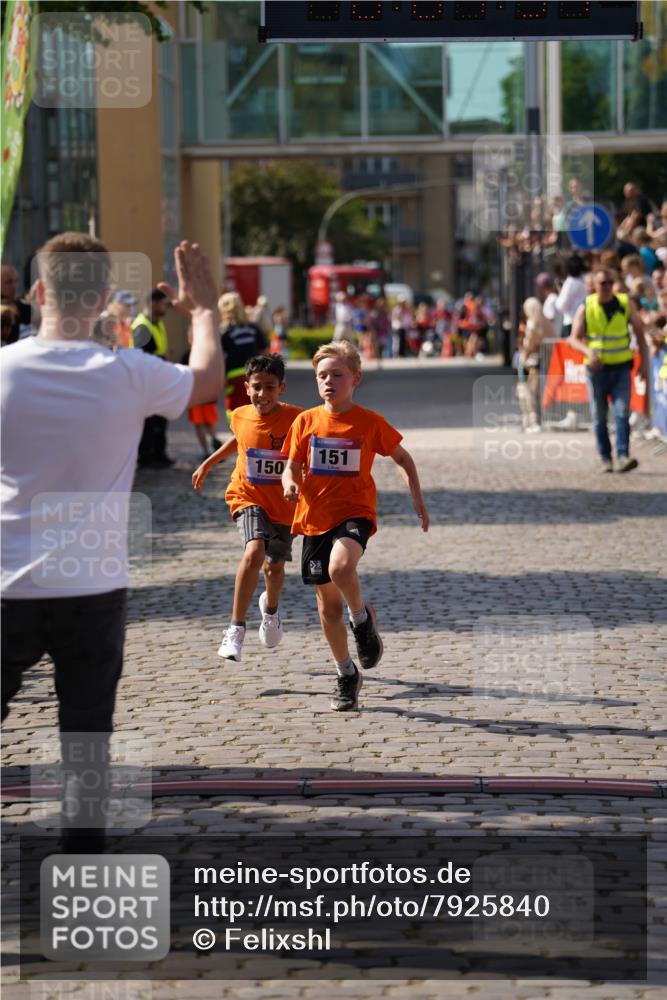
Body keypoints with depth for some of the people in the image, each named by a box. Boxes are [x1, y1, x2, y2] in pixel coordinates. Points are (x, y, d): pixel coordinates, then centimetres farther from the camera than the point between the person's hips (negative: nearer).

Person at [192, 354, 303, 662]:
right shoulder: (240, 416, -7)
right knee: (254, 551, -24)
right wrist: (207, 464, 22)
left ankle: (271, 608, 48)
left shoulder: (296, 418, -17)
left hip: (284, 503, 0)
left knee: (274, 566, 10)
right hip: (249, 497, 0)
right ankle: (236, 628, -15)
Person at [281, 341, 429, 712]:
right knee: (328, 604, 8)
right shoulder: (306, 422, 3)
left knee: (340, 567, -34)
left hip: (355, 513, -3)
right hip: (315, 518, 3)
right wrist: (290, 484, -15)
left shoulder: (370, 422, -2)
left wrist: (418, 500, 1)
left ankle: (363, 617, -4)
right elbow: (292, 467, 8)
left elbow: (403, 459, 9)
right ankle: (347, 674, 24)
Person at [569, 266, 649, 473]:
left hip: (621, 368, 0)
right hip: (596, 369, 1)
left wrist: (644, 362, 1)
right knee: (599, 417, 5)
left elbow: (639, 332, 8)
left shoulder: (625, 303, 0)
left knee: (622, 412, -14)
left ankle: (623, 456, -20)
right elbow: (574, 338, -3)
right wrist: (588, 351, -24)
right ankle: (605, 459, 14)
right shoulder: (586, 308, -2)